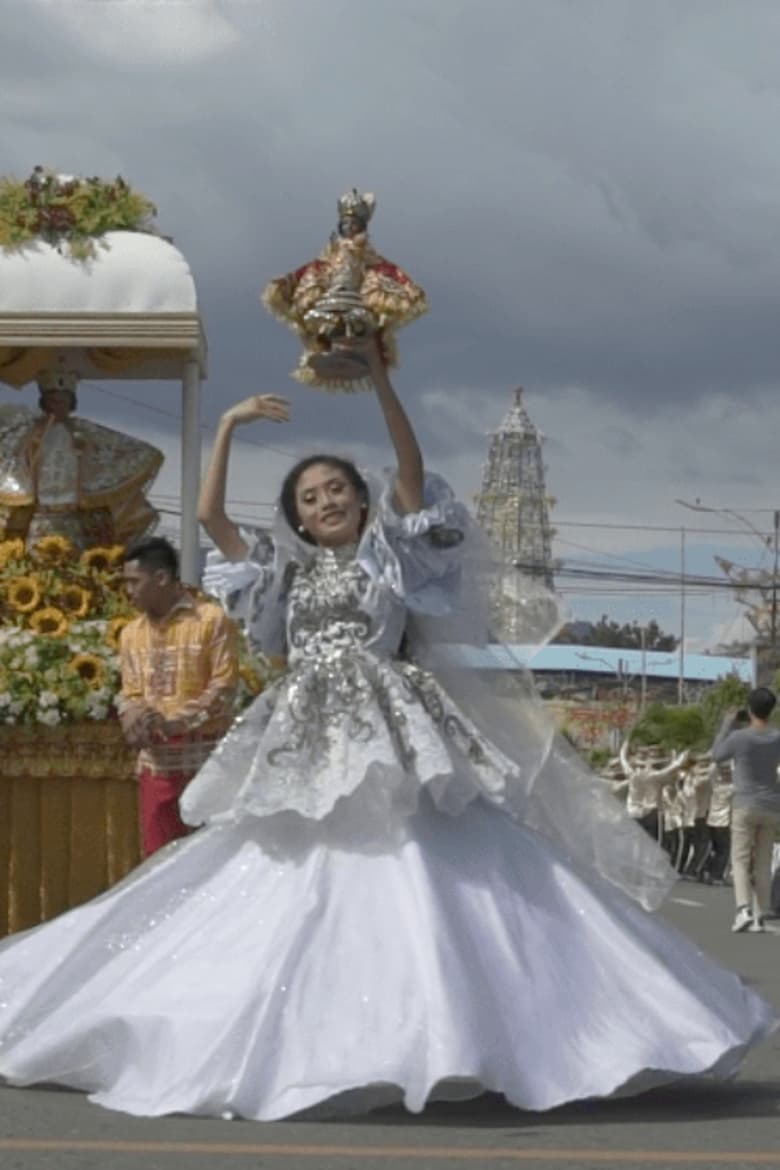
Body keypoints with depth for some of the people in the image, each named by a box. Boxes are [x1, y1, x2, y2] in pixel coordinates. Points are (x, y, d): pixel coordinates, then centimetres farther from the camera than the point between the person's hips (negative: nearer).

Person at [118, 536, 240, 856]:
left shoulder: (212, 620, -6)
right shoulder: (131, 633, 13)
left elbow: (224, 686, -10)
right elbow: (130, 693, 12)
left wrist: (177, 721, -18)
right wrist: (135, 720, -12)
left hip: (207, 758, -5)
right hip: (155, 760, 6)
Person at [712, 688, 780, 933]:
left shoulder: (739, 737, -13)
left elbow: (717, 756, 4)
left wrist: (728, 724, 11)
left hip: (745, 806, -4)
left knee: (740, 859, 0)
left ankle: (744, 909, -18)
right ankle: (760, 916, 7)